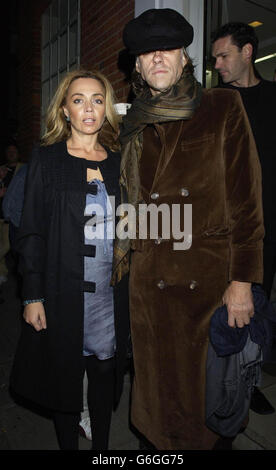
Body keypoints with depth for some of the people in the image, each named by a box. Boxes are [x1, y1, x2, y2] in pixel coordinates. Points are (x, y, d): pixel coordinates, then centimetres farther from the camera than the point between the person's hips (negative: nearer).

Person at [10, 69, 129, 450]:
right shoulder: (46, 158, 0)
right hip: (63, 291, -2)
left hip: (113, 291, 3)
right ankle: (67, 444, 35)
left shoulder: (119, 161, 8)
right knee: (64, 373, 11)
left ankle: (102, 446, 36)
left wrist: (131, 285, 5)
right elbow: (31, 231, -3)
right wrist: (33, 296, -8)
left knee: (106, 372, 13)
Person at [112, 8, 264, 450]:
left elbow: (246, 198, -4)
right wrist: (120, 263, 12)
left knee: (207, 388, 10)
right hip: (149, 281, 3)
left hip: (210, 280, -3)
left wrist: (242, 280, -8)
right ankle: (167, 447, 40)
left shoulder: (223, 108, 1)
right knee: (160, 386, 15)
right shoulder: (133, 125, 11)